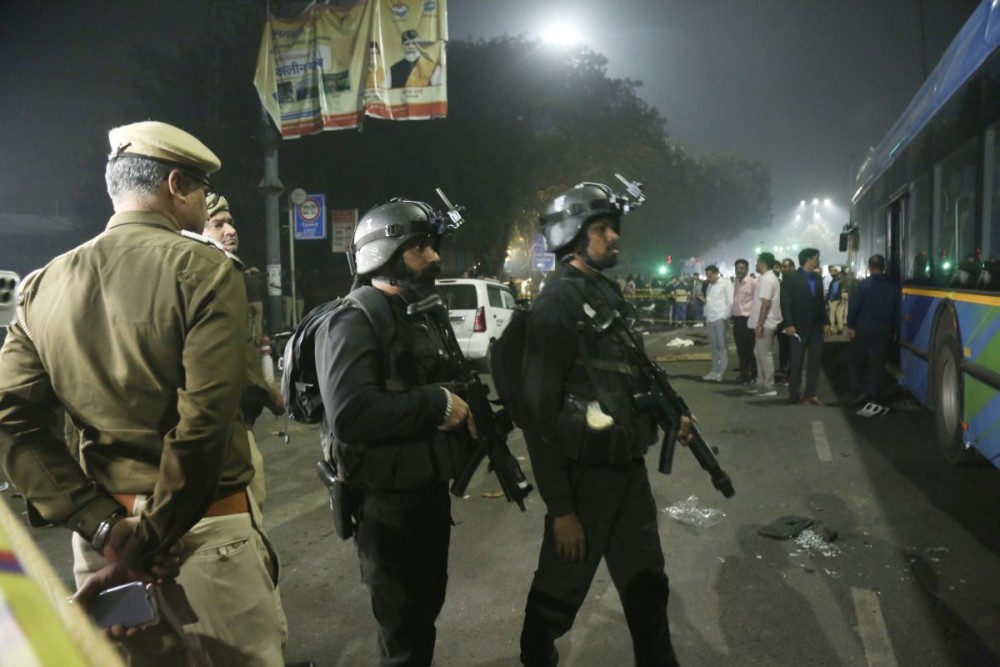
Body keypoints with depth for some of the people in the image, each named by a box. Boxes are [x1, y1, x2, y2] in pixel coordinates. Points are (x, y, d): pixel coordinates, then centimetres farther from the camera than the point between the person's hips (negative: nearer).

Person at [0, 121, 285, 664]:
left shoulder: (44, 285, 5)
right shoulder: (205, 271, -13)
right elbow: (204, 423, -21)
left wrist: (104, 525, -6)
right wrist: (148, 543, -11)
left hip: (105, 530, 6)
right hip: (205, 529, -5)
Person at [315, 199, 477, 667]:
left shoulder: (418, 317, 11)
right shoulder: (355, 321, -19)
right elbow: (350, 415, -33)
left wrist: (462, 409, 0)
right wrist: (436, 404, -24)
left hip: (430, 492, 9)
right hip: (388, 503, -9)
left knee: (426, 608, 24)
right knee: (403, 626, 10)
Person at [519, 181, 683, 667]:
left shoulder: (611, 294, 11)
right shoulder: (557, 305, -16)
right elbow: (540, 413, -20)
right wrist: (560, 508, -19)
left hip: (629, 469, 8)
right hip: (585, 476, -8)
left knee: (647, 585, 19)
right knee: (560, 591, 10)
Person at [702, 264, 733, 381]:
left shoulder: (725, 283, -4)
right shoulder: (709, 286, 20)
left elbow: (731, 302, -9)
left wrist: (724, 316, -12)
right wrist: (706, 315, 12)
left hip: (720, 318, -7)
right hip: (710, 319, 7)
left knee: (722, 346, -4)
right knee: (713, 346, 10)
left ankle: (721, 372, -2)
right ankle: (715, 370, 15)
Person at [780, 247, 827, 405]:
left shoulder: (818, 279, 14)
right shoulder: (792, 277, -4)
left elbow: (821, 302, 16)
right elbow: (785, 302, -11)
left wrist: (825, 322, 7)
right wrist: (789, 324, -18)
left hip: (816, 326, 6)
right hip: (799, 326, -5)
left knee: (814, 362, 4)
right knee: (796, 362, 1)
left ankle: (810, 394, 10)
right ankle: (794, 395, 7)